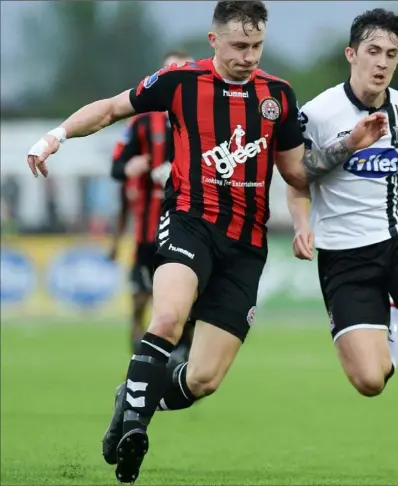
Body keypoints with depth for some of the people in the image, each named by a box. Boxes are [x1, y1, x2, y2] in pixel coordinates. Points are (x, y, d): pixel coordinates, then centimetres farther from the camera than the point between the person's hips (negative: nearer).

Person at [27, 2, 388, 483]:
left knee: (203, 380, -3)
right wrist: (57, 134, -5)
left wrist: (351, 144, 3)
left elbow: (297, 171, 15)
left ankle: (133, 401, 26)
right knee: (169, 319, -35)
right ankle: (132, 428, -24)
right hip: (190, 221, -3)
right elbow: (111, 108, 10)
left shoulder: (278, 95, 8)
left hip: (245, 245, 3)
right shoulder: (181, 81, -1)